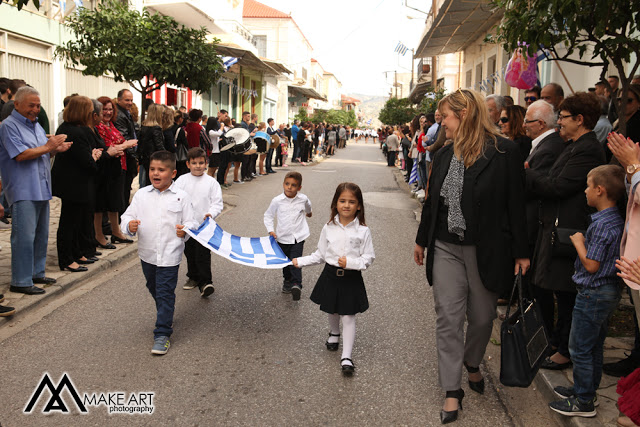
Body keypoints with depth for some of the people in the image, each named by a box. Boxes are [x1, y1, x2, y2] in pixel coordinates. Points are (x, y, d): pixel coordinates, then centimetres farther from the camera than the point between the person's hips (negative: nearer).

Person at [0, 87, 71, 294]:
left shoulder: (36, 125, 18)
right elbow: (21, 154, -18)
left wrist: (56, 149, 2)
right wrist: (48, 147, -14)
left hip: (41, 189, 9)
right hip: (23, 190, -9)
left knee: (41, 234, 14)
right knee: (24, 236, -8)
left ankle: (36, 273, 25)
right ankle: (21, 281, -2)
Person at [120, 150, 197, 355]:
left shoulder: (181, 197, -5)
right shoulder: (141, 195, 1)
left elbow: (191, 222, -4)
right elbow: (127, 215, 2)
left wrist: (185, 230, -25)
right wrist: (129, 226, -20)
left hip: (169, 255, -4)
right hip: (147, 253, 5)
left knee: (165, 293, -3)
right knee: (154, 290, 22)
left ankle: (162, 334, 4)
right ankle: (166, 317, 47)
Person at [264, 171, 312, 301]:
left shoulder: (303, 199, -5)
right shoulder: (277, 201, -9)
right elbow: (268, 215, 4)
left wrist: (308, 212, 43)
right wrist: (271, 230, -8)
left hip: (298, 236, -1)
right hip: (283, 237, 1)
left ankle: (296, 284, -22)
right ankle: (287, 281, 34)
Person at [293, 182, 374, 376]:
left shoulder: (362, 230, -10)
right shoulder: (329, 228, -2)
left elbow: (369, 257, -6)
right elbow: (321, 255, 7)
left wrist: (351, 263, -21)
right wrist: (301, 261, 2)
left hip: (351, 278, -3)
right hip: (331, 275, 3)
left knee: (348, 316, -2)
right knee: (332, 311, 21)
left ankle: (346, 357, 5)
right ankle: (334, 334, 53)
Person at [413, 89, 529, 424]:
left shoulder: (503, 152, -11)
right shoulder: (444, 154, 6)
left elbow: (515, 204, -9)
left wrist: (520, 253, -8)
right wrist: (422, 240, 21)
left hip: (486, 250, -4)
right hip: (446, 248, 4)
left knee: (482, 316, 12)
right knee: (448, 317, 3)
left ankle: (472, 364, 41)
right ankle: (452, 390, 13)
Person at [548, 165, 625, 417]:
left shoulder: (601, 225, -23)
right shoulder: (617, 221, 7)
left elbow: (591, 265, -22)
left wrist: (578, 242, -11)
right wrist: (583, 241, 10)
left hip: (593, 294, -10)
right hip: (609, 291, 10)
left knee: (579, 348, 1)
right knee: (594, 347, 20)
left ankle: (583, 402, 10)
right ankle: (587, 389, 33)